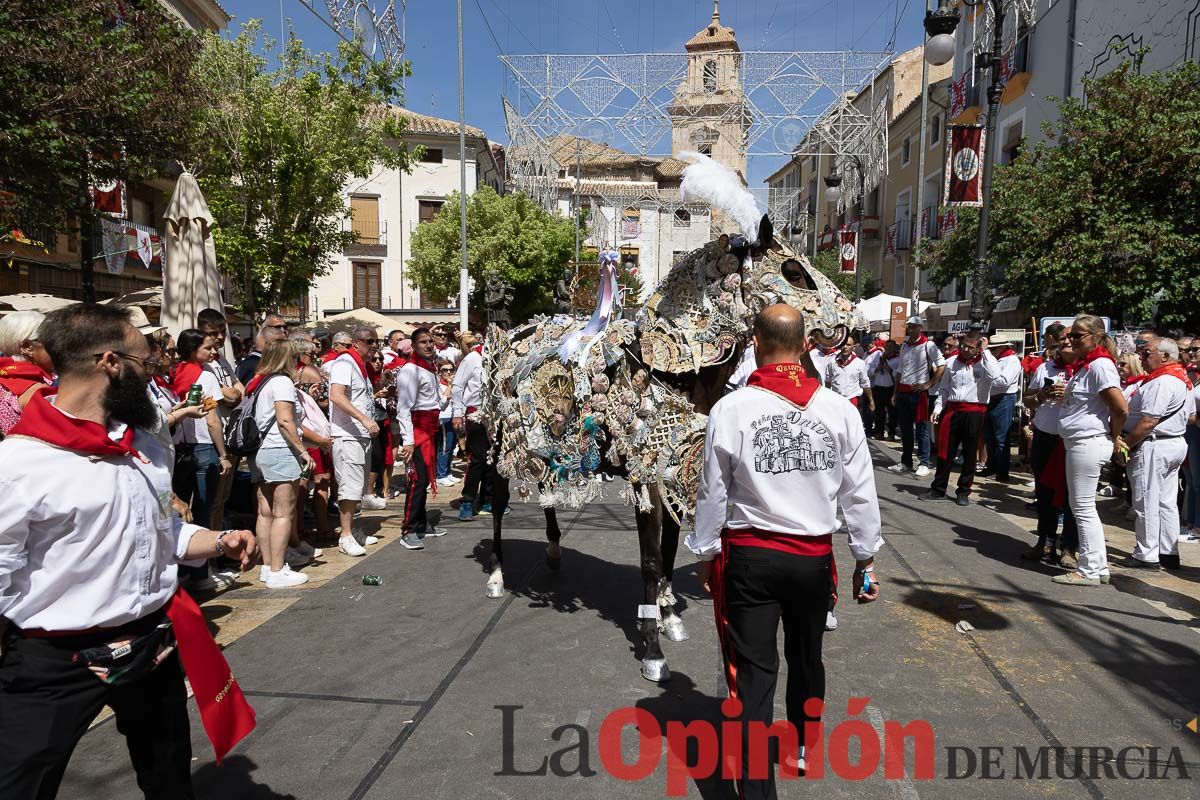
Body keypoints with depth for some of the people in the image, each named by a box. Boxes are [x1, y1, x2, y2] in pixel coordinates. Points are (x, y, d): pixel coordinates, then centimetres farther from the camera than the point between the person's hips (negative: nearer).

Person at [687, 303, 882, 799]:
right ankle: (801, 749, 47)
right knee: (806, 657, 24)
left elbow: (713, 493, -5)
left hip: (748, 556, -3)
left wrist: (706, 553, 9)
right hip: (814, 557, 3)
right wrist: (865, 558, 11)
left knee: (754, 670, 6)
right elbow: (860, 492, -1)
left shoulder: (730, 409, -12)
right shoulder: (840, 410, -7)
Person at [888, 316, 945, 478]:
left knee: (921, 429, -1)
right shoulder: (904, 346, 13)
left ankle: (923, 463, 5)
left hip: (919, 392, -6)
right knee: (905, 428, 11)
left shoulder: (928, 345, -7)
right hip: (903, 391, 7)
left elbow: (942, 365, -11)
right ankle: (906, 462, 19)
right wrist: (896, 392, 15)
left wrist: (929, 384, -13)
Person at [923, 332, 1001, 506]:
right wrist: (937, 408, 5)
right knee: (945, 451, 6)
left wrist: (985, 351, -16)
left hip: (975, 412, -3)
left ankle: (963, 492, 16)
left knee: (969, 454, 6)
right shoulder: (951, 362, 7)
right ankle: (938, 489, 14)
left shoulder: (985, 362, -2)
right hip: (952, 410, 3)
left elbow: (995, 376, -24)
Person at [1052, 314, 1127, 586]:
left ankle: (1089, 571, 5)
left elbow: (1121, 409, -19)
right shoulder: (1084, 365, 14)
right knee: (1082, 506, 14)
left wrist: (1113, 438, -6)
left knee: (1083, 507, -4)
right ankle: (1099, 567, 22)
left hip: (1089, 444, -10)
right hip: (1078, 443, 10)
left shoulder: (1100, 365, -15)